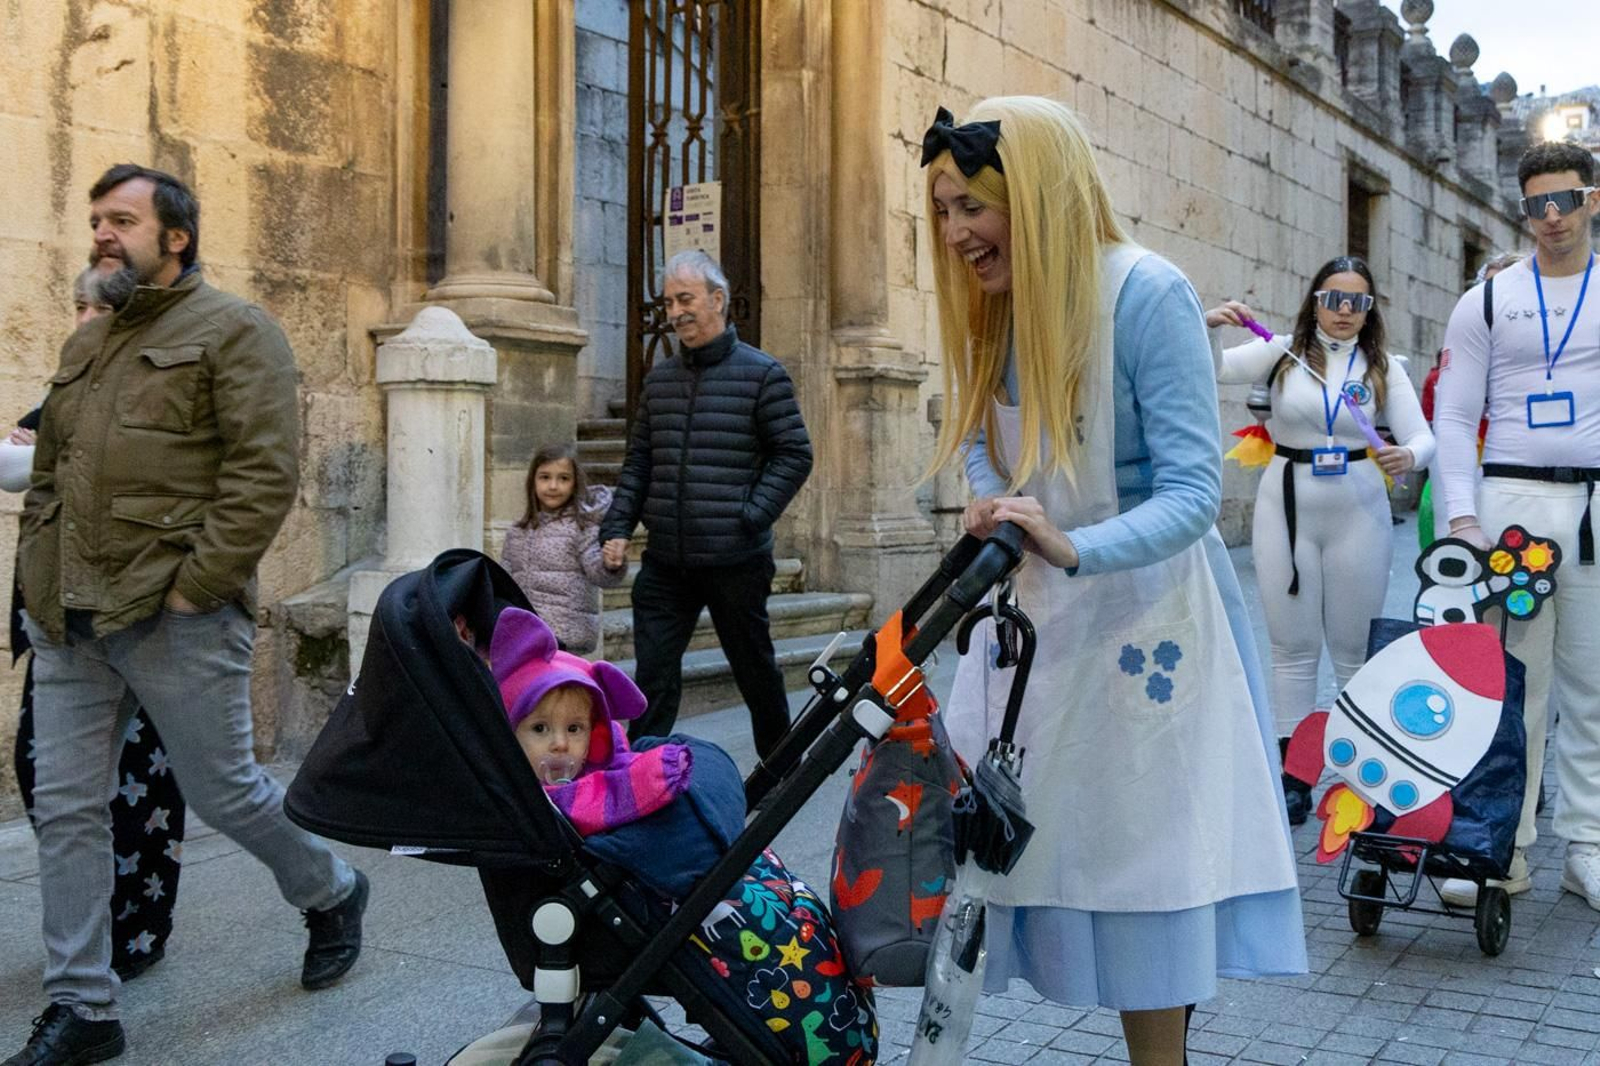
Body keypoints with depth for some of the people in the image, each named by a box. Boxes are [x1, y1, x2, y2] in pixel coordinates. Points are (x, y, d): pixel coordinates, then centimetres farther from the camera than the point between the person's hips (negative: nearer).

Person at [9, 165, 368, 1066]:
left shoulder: (233, 331, -4)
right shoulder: (85, 344, 20)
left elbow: (266, 473, -14)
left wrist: (193, 584, -17)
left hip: (176, 619, -7)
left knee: (224, 791, 4)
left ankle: (332, 893, 31)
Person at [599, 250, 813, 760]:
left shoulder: (762, 373, -3)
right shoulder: (659, 377, 12)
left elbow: (794, 454, -5)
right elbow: (638, 462, 15)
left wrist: (750, 517, -15)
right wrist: (616, 528, 3)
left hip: (736, 562, -3)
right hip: (664, 563, 4)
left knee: (755, 669, 12)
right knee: (653, 675, 0)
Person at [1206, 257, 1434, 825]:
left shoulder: (1384, 368, 5)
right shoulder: (1282, 355, 2)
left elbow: (1421, 435, -4)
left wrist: (1408, 455, -27)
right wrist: (1207, 324, -27)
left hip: (1358, 512, 1)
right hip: (1286, 506, 0)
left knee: (1356, 650, 8)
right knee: (1293, 648, 7)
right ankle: (1292, 774, 15)